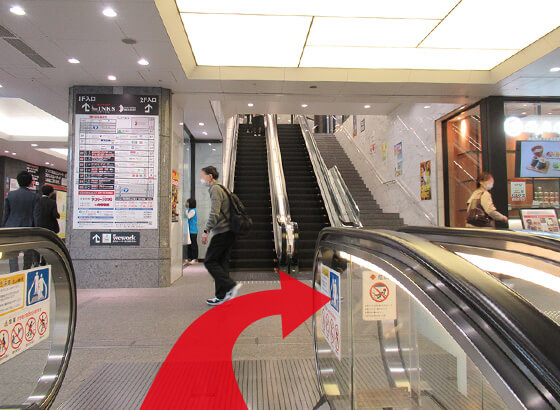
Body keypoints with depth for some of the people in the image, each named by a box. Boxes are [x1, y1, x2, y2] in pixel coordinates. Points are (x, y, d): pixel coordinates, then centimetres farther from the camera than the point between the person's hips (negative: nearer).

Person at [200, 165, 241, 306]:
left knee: (209, 261, -3)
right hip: (229, 232, 10)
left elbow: (215, 213, -20)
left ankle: (230, 285, -9)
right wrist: (210, 230, 24)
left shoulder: (215, 189, -9)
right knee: (222, 262, 10)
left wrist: (206, 231, -19)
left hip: (222, 232, -10)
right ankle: (222, 295, 13)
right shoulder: (220, 188, 21)